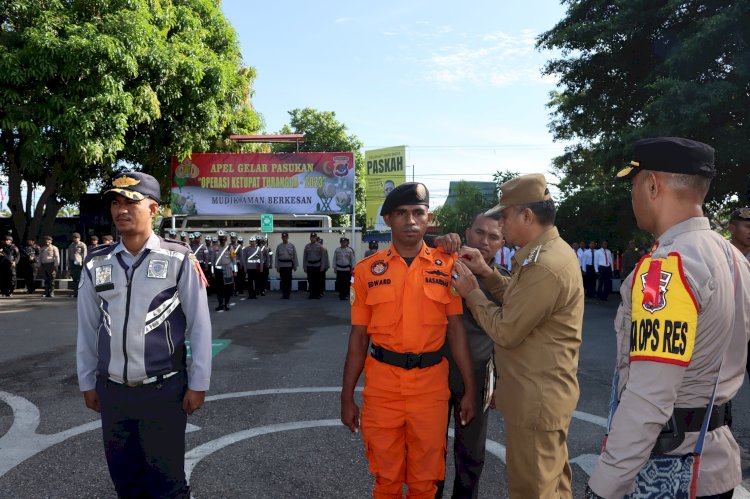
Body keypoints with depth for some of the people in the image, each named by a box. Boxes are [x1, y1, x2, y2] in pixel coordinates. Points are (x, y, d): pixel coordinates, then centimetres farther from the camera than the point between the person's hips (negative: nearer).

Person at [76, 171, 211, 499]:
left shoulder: (179, 259, -8)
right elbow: (87, 328, 10)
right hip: (111, 390, 4)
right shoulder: (96, 263, 2)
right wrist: (87, 383, 13)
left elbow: (199, 325, -6)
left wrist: (198, 384, -5)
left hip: (163, 389, -3)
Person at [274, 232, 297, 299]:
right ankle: (284, 294, 7)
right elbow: (276, 257, 7)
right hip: (281, 265, 1)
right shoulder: (279, 246, 6)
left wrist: (295, 266, 1)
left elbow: (295, 256, 5)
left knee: (289, 280, 0)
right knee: (283, 280, 1)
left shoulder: (292, 246, 4)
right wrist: (277, 266, 1)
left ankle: (288, 294, 9)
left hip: (289, 265, -1)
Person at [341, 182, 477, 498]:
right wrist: (347, 397, 3)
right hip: (382, 381, 0)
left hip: (431, 381, 0)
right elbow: (358, 337, 2)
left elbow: (456, 330, 2)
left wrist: (470, 389, 1)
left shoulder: (447, 266, -1)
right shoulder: (367, 269, -1)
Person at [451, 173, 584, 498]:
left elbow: (506, 331, -22)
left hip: (536, 398, -10)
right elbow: (520, 302, 16)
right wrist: (486, 273, 4)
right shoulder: (553, 251, 8)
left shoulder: (544, 266, -26)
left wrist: (471, 292, -10)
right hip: (545, 393, 10)